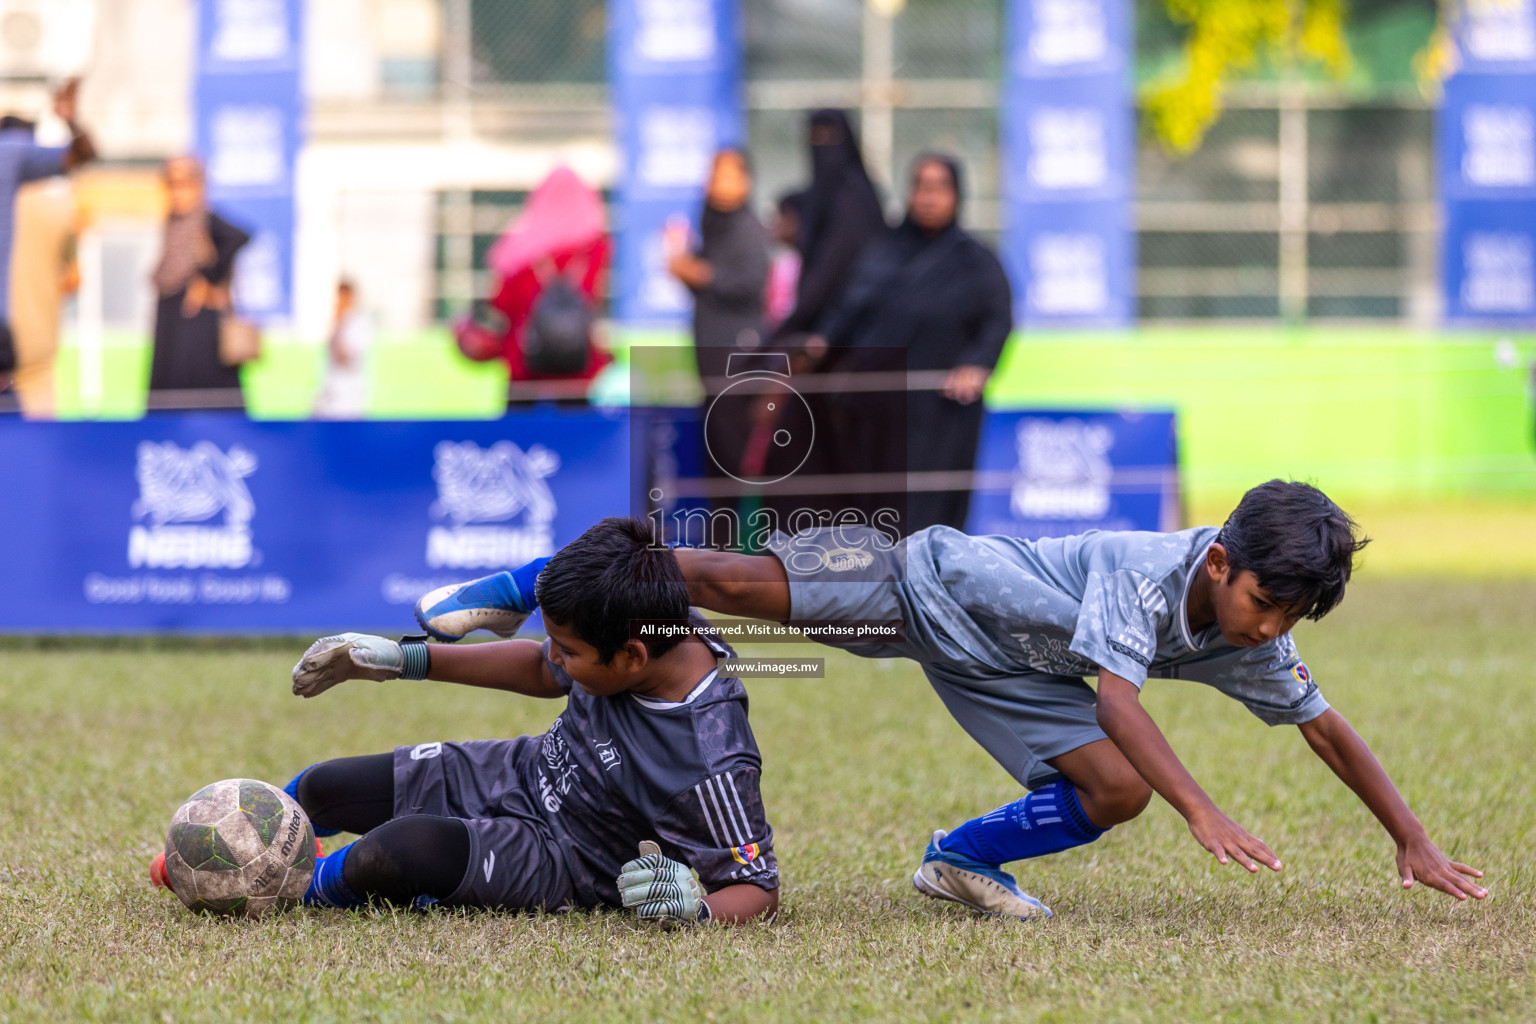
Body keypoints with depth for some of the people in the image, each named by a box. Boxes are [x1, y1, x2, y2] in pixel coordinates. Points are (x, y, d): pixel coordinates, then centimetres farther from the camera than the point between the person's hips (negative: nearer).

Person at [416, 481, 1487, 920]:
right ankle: (527, 590, 3)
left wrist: (1414, 840, -4)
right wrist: (1206, 812, -51)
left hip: (998, 668, 6)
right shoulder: (1147, 571, -34)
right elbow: (1118, 700, -44)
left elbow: (1330, 731, 0)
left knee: (1115, 794, -12)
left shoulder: (1255, 648, -12)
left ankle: (963, 857, 11)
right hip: (920, 582, -6)